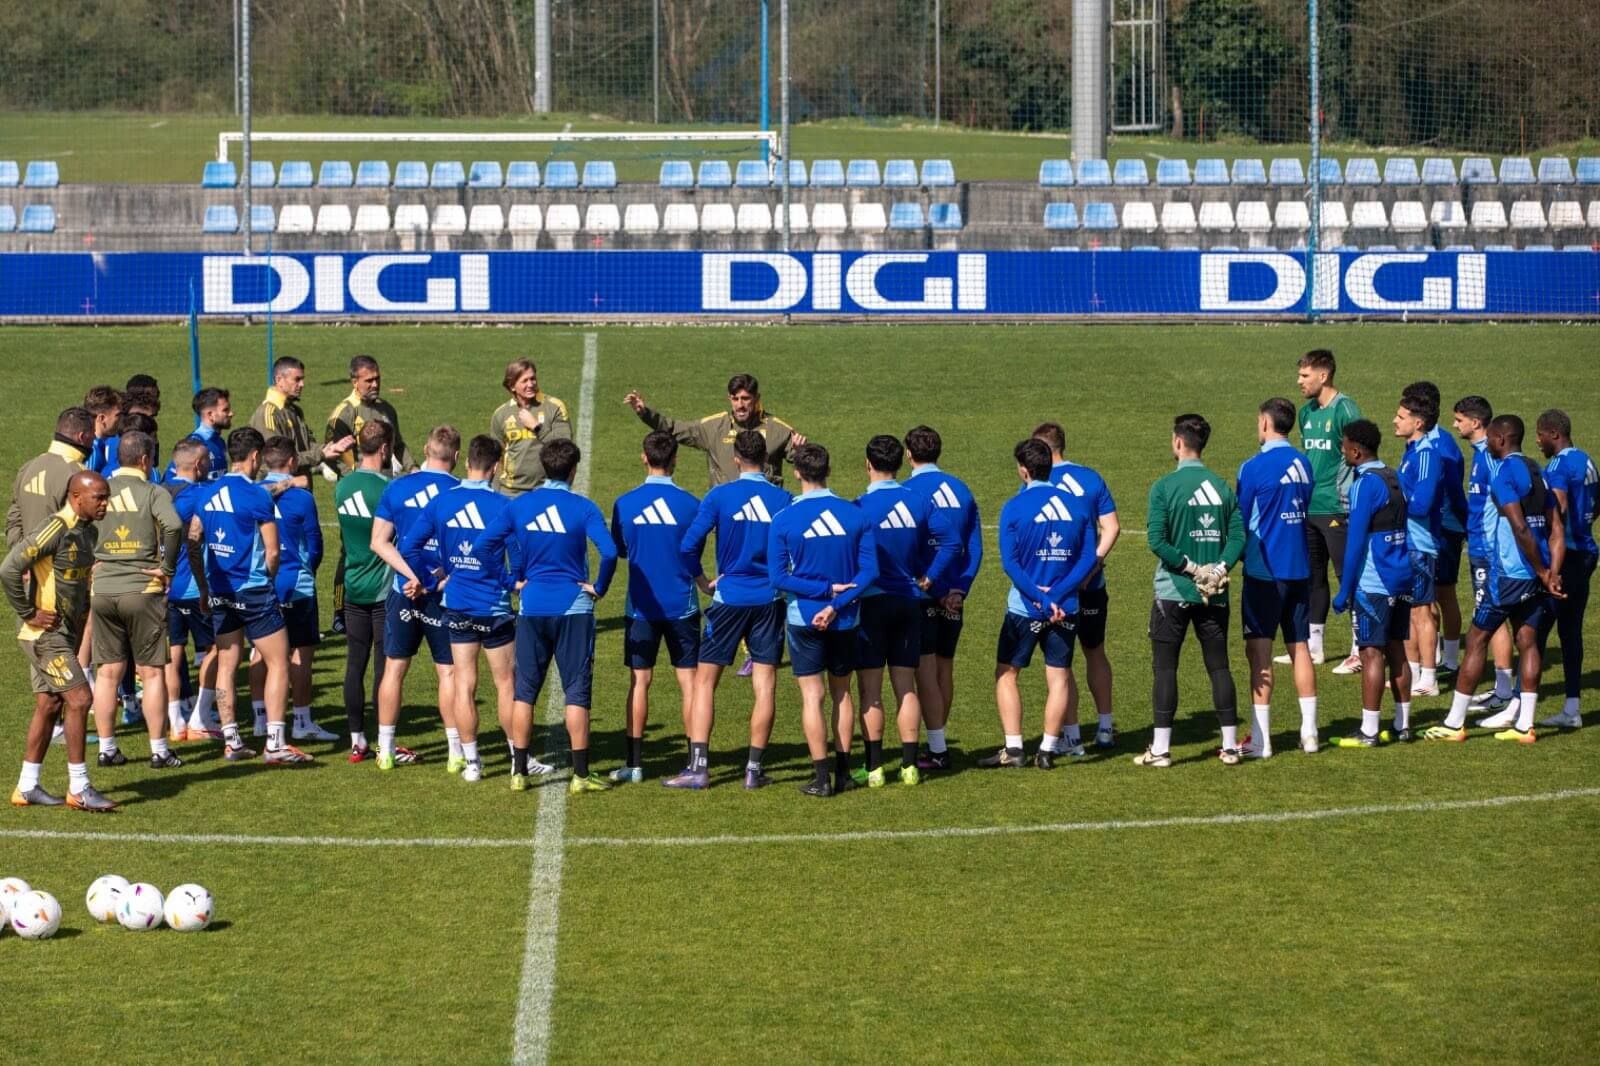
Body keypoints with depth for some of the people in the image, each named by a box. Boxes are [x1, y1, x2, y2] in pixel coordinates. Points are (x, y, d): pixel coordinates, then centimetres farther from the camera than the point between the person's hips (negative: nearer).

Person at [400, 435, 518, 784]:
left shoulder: (441, 502, -4)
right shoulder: (503, 506, -13)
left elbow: (409, 547, -5)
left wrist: (430, 581, 6)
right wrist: (511, 582, 6)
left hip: (456, 607, 3)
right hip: (495, 608, -3)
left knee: (464, 683, 8)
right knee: (506, 682, 8)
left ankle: (470, 762, 10)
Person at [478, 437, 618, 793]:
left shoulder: (519, 506, 1)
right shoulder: (583, 508, -8)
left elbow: (483, 546, -2)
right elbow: (609, 552, -21)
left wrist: (513, 580, 7)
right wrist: (599, 588, -5)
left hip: (532, 607, 3)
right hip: (573, 608, -3)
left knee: (525, 690, 10)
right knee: (576, 692, 2)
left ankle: (519, 771, 11)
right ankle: (580, 775, 2)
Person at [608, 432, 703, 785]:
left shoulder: (625, 504, -5)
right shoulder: (689, 504, -8)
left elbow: (618, 550, 9)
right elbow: (693, 561, 0)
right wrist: (711, 587, 17)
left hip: (641, 607, 1)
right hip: (681, 607, -1)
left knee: (639, 681, 7)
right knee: (689, 681, 4)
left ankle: (634, 763, 9)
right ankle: (697, 759, 1)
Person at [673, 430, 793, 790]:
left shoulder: (719, 496, -6)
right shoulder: (783, 500, -2)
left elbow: (688, 546, -8)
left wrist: (704, 582, 7)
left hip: (729, 597, -2)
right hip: (769, 599, 2)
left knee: (704, 680, 5)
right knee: (764, 686, 5)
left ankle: (698, 767, -2)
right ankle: (754, 769, 5)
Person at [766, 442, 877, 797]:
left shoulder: (784, 520, -9)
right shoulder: (855, 515, -3)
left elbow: (778, 577, -12)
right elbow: (869, 570, -8)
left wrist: (826, 590, -11)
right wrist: (837, 603, -13)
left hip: (804, 619, -3)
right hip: (844, 620, 3)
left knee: (812, 696, 2)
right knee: (841, 693, 16)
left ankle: (821, 777, 1)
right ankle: (843, 772, 18)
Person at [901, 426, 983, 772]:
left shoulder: (908, 491, -10)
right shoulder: (961, 490, 9)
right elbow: (975, 547, 6)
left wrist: (937, 591, -8)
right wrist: (960, 587, -1)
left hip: (922, 595, -6)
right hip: (954, 596, 6)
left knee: (926, 671, -5)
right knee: (944, 669, 14)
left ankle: (937, 751, -7)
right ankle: (937, 743, 21)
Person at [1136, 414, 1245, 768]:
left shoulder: (1165, 487, -9)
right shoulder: (1222, 487, 4)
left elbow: (1157, 540, -17)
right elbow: (1238, 536, -2)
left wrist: (1191, 567, -11)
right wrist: (1219, 568, -8)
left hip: (1173, 592, -4)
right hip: (1215, 594, 4)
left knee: (1166, 667, 2)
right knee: (1219, 666, 10)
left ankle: (1160, 748, 1)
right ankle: (1230, 745, 10)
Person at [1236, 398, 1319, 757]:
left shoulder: (1255, 467, -13)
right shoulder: (1303, 463, 5)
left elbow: (1240, 522, -7)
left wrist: (1241, 553, 10)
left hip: (1265, 569, -6)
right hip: (1299, 567, 6)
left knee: (1259, 652, -2)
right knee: (1300, 647, 13)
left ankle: (1260, 740, -4)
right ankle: (1308, 733, 14)